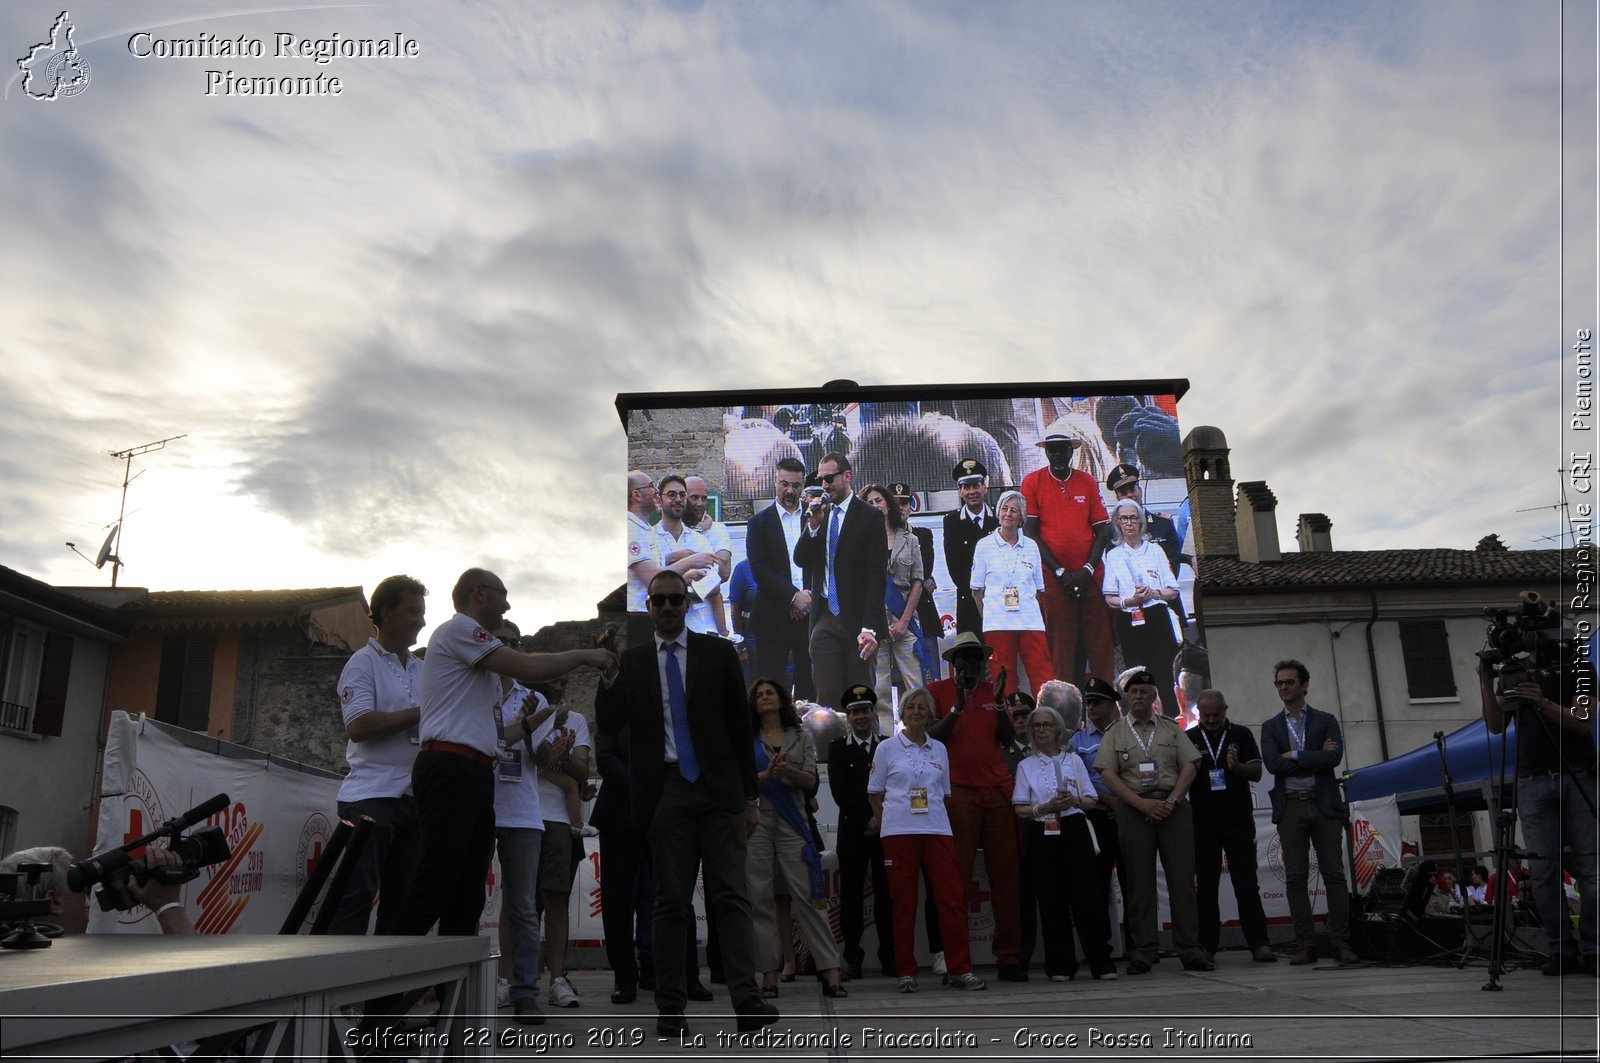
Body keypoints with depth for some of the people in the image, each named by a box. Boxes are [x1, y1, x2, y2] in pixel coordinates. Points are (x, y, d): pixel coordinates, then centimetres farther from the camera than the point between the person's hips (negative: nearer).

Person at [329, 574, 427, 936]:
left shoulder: (422, 669, 17)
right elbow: (357, 726, -17)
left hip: (413, 797, 7)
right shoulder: (364, 662, -3)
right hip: (370, 797, -7)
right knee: (358, 894, -8)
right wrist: (420, 714, -15)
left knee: (401, 898, 9)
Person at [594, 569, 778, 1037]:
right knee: (671, 902, 5)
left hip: (719, 789, -1)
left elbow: (740, 725, 7)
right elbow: (610, 722, 1)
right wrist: (609, 675, -17)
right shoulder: (631, 661, 10)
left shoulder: (718, 652, 7)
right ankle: (671, 1007, 9)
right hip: (666, 791, 1)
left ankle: (747, 1001, -10)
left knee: (731, 896, -5)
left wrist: (750, 796, 4)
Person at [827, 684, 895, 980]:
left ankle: (889, 956, 5)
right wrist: (866, 821, -8)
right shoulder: (838, 748, 9)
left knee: (886, 894, 0)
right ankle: (852, 958, 6)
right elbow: (839, 791, -1)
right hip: (852, 831, 0)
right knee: (851, 895, 0)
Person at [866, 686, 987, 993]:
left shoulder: (939, 749, 13)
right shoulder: (887, 748, 4)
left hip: (937, 829, 3)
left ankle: (959, 970, 2)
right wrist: (883, 820, 5)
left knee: (953, 898, -4)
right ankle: (906, 973, 8)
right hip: (899, 830, -2)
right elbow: (874, 792, 9)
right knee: (904, 902, 0)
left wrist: (939, 816, 11)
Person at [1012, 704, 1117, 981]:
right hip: (1042, 836, 0)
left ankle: (1102, 962, -1)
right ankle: (1060, 966, 6)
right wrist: (1047, 807, -13)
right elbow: (1021, 810, 4)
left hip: (1074, 831, 0)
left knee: (1086, 894, -8)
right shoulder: (1026, 765, 10)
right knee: (1052, 899, -1)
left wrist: (1075, 801, -11)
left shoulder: (1073, 760, 13)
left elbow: (1091, 800, 11)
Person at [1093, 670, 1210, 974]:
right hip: (1134, 809, -1)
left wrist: (1171, 801, -9)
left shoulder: (1172, 729, 12)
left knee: (1182, 878, -2)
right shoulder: (1116, 733, 8)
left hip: (1173, 806, 1)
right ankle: (1142, 954, 4)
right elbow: (1108, 774, -1)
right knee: (1139, 883, 0)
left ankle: (1190, 951, 2)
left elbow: (1188, 767, 5)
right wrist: (1141, 803, -11)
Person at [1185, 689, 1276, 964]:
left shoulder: (1241, 735, 7)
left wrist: (1237, 767, -17)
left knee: (1247, 884, -1)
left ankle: (1259, 944, 1)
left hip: (1239, 820, 0)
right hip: (1203, 822, 1)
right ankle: (1206, 947, 8)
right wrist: (1191, 767, -14)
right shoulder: (1188, 739, 7)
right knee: (1205, 887, 4)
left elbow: (1257, 773, 3)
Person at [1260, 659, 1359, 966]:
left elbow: (1334, 757, -8)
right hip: (1290, 807, 1)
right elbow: (1272, 763, -5)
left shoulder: (1325, 720, 10)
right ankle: (1305, 945, 2)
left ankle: (1341, 943, 1)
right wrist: (1315, 759, -7)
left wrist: (1294, 756, -9)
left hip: (1324, 804, -1)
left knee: (1334, 875, -2)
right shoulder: (1271, 727, 12)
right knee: (1296, 878, -2)